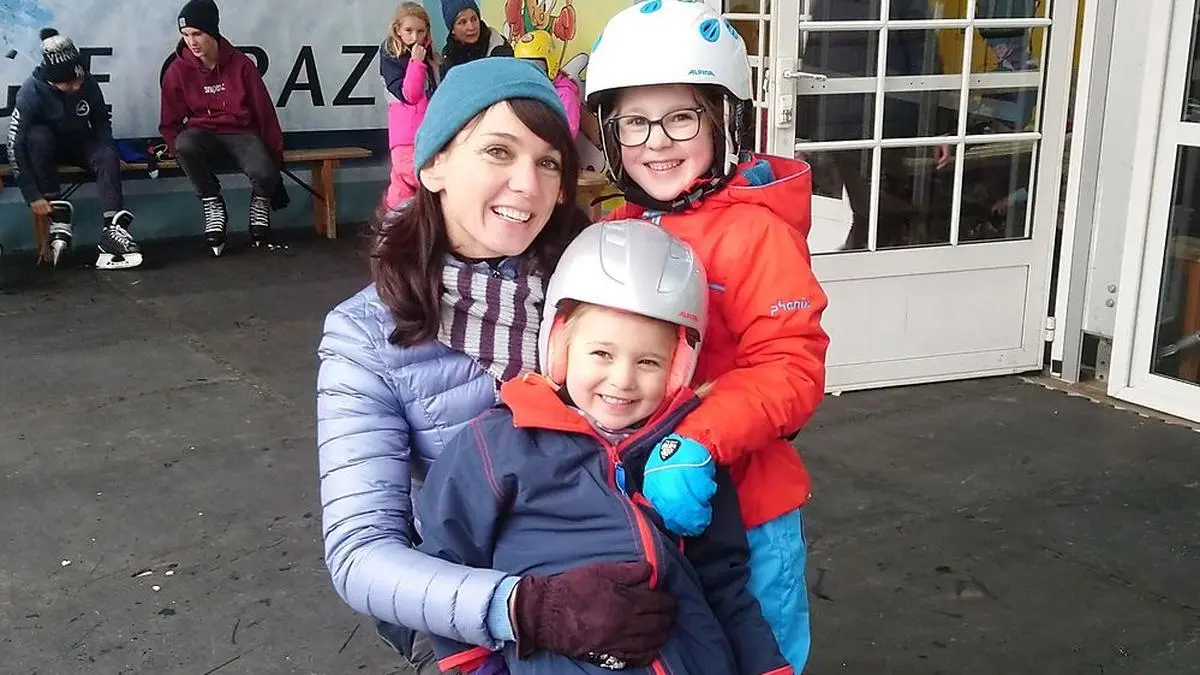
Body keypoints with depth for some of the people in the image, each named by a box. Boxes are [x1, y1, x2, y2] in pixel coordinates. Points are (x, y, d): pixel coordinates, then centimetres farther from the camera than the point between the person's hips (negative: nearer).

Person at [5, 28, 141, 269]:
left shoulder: (89, 85, -17)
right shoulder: (32, 92, -26)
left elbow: (102, 121, 3)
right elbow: (15, 147, -26)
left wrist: (106, 152, -14)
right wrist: (32, 195, -29)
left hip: (80, 144, 2)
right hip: (46, 148, -2)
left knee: (108, 156, -28)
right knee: (37, 135, -35)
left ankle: (113, 229, -38)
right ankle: (58, 216, -31)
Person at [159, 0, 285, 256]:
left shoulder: (241, 64, -4)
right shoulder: (177, 71, -3)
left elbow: (264, 110, 2)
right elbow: (170, 123, 5)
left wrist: (274, 154, 4)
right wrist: (182, 150, -15)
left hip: (242, 133, -1)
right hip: (204, 136, 1)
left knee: (264, 174, -33)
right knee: (185, 143, -37)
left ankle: (260, 202, 7)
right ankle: (213, 205, -14)